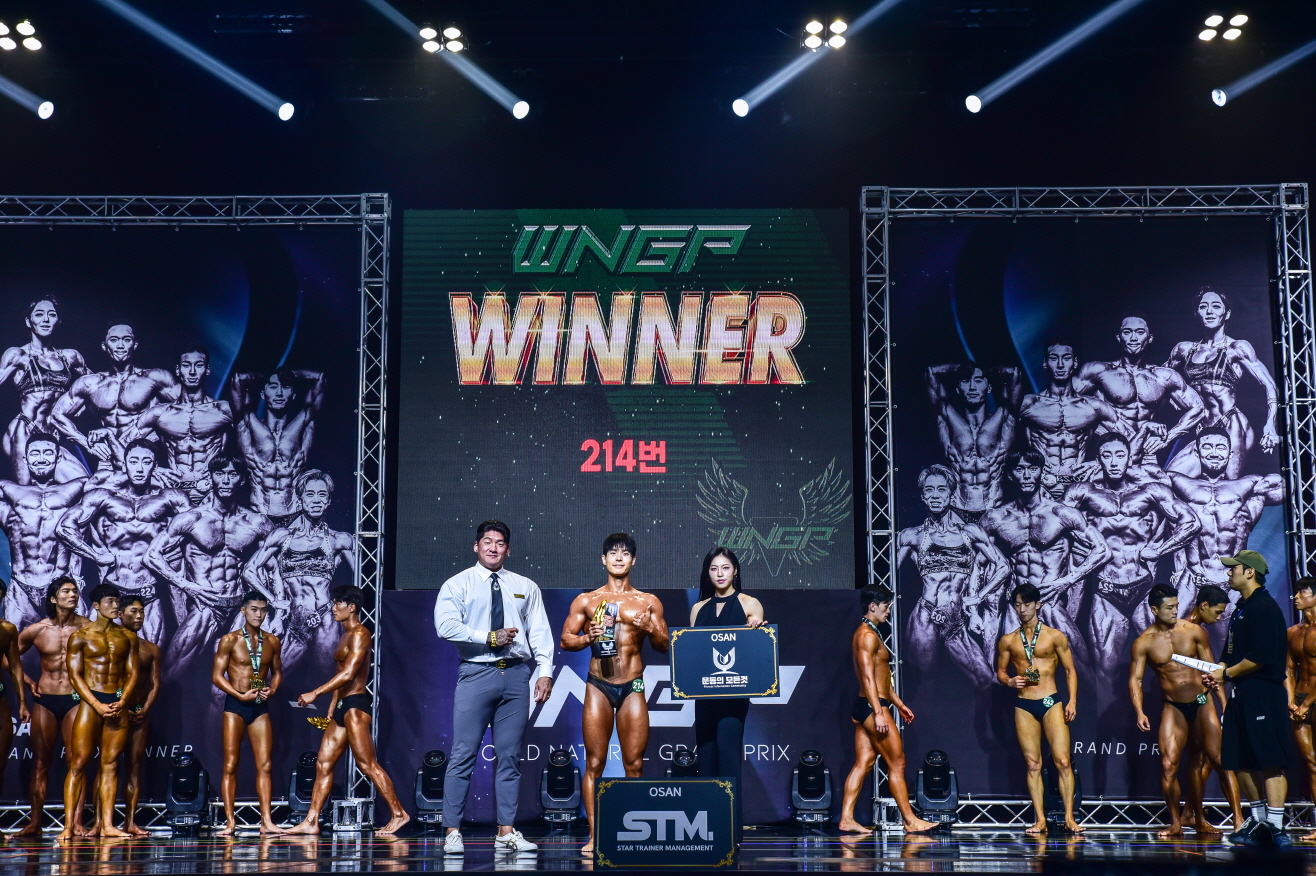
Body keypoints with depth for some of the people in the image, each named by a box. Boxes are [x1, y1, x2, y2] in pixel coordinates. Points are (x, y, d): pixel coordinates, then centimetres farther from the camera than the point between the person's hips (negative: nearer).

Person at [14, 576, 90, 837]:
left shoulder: (86, 627, -1)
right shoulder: (37, 630, 3)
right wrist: (28, 681, 6)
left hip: (75, 700, -1)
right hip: (44, 700, 1)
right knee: (40, 763, 2)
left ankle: (76, 822, -6)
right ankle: (35, 823, 5)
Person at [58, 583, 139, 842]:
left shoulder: (128, 637, 12)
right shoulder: (81, 636, 2)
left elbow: (132, 673, 9)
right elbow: (75, 675, -3)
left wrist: (121, 702, -7)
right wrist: (98, 705, -12)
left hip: (119, 703, 3)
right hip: (90, 701, -3)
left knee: (110, 764, 2)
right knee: (78, 763, -6)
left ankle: (107, 825, 2)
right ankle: (69, 825, -4)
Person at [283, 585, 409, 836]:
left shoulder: (359, 634, -10)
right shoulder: (345, 636, 20)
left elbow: (348, 674, -21)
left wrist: (315, 694, -22)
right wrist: (332, 705, 18)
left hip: (356, 704, -10)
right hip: (343, 707, 10)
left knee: (367, 763, -11)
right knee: (323, 764, 7)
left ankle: (399, 813, -7)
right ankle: (311, 822, 9)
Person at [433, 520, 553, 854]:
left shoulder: (526, 587, 15)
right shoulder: (457, 584, 5)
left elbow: (540, 632, 9)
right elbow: (445, 626, -9)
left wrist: (545, 671, -4)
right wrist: (489, 638, -12)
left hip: (516, 675, 3)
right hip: (476, 674, -3)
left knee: (510, 756, 5)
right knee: (463, 754, -5)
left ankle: (506, 831, 11)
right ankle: (452, 832, -1)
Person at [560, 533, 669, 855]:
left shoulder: (648, 602, 10)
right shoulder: (586, 601, 9)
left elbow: (664, 646, 9)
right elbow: (565, 640, 8)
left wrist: (651, 630, -12)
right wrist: (588, 637, -12)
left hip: (633, 688, 0)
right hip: (598, 686, 0)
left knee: (634, 765, -1)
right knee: (594, 763, -1)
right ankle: (593, 836, 3)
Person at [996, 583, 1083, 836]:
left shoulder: (1055, 637, 4)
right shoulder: (1008, 641, 9)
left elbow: (1070, 670, 7)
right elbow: (1000, 671, 16)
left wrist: (1072, 701, -3)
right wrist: (1009, 681, -7)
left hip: (1051, 703, -2)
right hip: (1024, 706, 2)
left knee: (1062, 761, -8)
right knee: (1032, 764, 1)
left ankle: (1069, 818, -3)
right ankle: (1040, 820, 3)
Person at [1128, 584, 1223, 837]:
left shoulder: (1193, 631, 1)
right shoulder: (1143, 642, -2)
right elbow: (1135, 679, -2)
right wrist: (1139, 711, -15)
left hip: (1201, 702, 0)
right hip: (1173, 708, 0)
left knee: (1218, 757, -9)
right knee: (1169, 764, -8)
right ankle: (1175, 823, 3)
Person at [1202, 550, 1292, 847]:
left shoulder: (1265, 608, -12)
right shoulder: (1241, 609, 19)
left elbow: (1261, 657, -19)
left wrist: (1227, 674, -11)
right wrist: (1217, 670, 5)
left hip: (1265, 695, -10)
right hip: (1242, 696, 10)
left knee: (1271, 762, -9)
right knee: (1240, 761, 12)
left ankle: (1275, 826, -8)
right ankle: (1258, 821, 21)